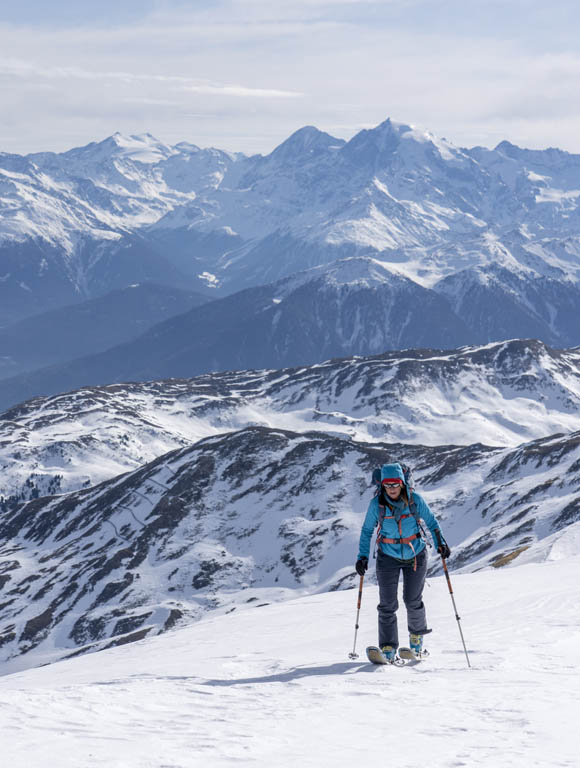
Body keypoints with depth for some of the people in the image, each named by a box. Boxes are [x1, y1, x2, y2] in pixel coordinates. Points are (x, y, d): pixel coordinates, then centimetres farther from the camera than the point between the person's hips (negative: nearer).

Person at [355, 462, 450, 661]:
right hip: (388, 557, 0)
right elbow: (367, 530, 1)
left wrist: (440, 543, -12)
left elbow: (431, 522, 1)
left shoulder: (415, 500, -12)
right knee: (387, 604, -7)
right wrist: (363, 557, -5)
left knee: (413, 601, 7)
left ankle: (417, 634, 35)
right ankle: (388, 649, -2)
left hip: (415, 555, 0)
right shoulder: (377, 504, -11)